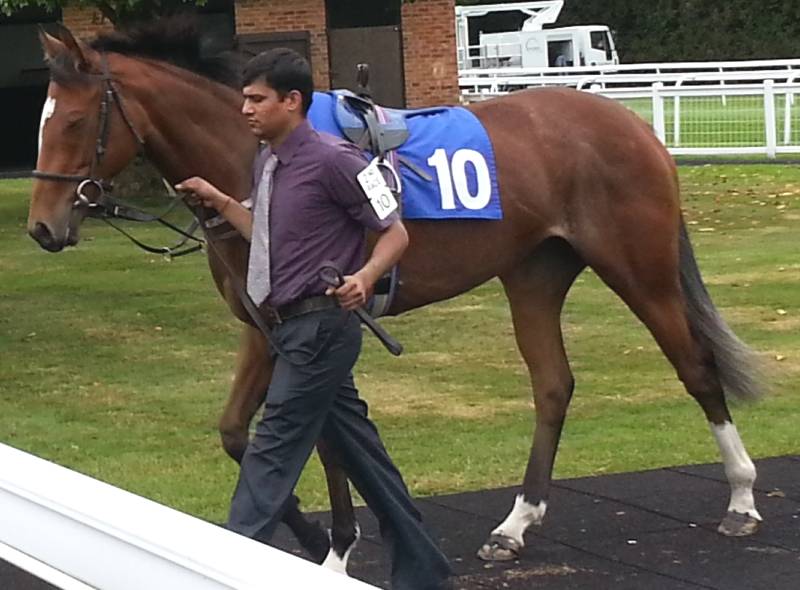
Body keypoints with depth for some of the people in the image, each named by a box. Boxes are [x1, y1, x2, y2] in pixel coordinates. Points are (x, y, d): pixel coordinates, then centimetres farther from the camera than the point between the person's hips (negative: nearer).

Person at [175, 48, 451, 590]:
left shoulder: (331, 160, -16)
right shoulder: (267, 163, 10)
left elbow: (395, 233, -12)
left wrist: (365, 277, -29)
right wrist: (220, 201, 14)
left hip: (322, 325, -9)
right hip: (294, 324, 9)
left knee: (273, 451, -8)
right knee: (360, 449, 14)